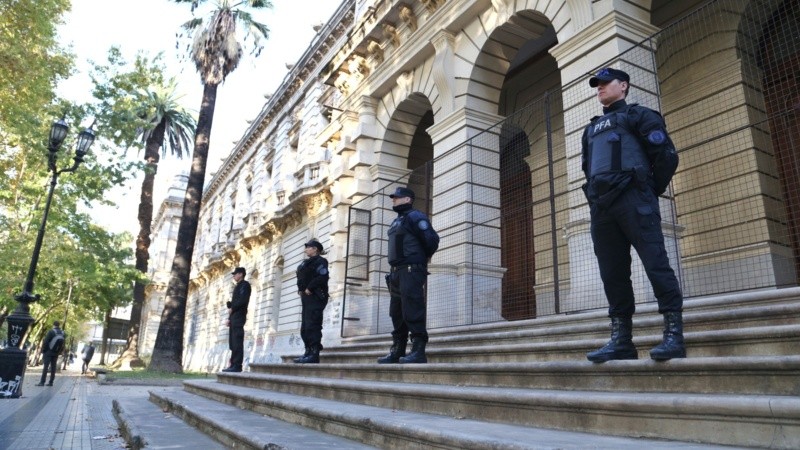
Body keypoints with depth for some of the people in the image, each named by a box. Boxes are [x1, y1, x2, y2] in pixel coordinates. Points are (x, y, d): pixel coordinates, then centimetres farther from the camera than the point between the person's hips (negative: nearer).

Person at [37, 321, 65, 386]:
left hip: (48, 352, -5)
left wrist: (43, 351, -5)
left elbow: (45, 342, -13)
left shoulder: (51, 332, -10)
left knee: (45, 367, -6)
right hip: (56, 353, 5)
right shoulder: (63, 334, 7)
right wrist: (59, 352, 13)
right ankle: (51, 382, 9)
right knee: (53, 367, 8)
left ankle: (42, 382, -9)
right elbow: (63, 345, 8)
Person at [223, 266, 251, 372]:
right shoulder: (237, 287, 27)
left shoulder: (244, 285, -1)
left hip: (239, 316, -9)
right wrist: (229, 317, 16)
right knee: (233, 343, 5)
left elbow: (243, 300, -15)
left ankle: (237, 366, -15)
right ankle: (233, 365, 5)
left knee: (237, 342, -13)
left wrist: (232, 308, -10)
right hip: (234, 317, 9)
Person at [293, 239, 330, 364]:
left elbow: (322, 277, -19)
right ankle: (308, 352, 13)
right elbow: (301, 280, 25)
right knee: (305, 327, 9)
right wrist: (301, 290, 7)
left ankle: (314, 354, -16)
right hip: (307, 298, 10)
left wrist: (309, 288, -17)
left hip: (315, 297, -10)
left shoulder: (320, 261, -4)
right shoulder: (307, 263, 25)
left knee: (312, 326, -15)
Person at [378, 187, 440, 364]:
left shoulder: (414, 216, -4)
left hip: (411, 271, -9)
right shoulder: (396, 222, 24)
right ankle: (397, 352, 15)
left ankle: (418, 351, -13)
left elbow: (432, 239, -12)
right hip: (397, 272, 10)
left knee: (412, 311, -13)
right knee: (396, 313, 9)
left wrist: (420, 257, 2)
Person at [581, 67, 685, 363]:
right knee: (612, 273, 1)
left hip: (633, 200, -6)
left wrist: (651, 191, 3)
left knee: (656, 264, -11)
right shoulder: (591, 130, 29)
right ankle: (621, 340, 3)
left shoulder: (638, 115, 10)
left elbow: (666, 155, 1)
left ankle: (674, 335, -9)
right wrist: (595, 197, 14)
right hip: (601, 205, 6)